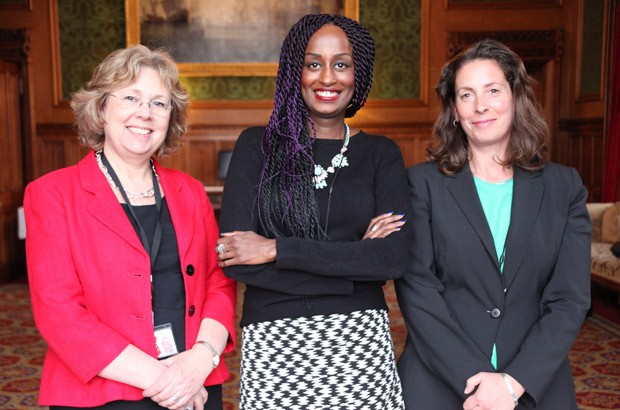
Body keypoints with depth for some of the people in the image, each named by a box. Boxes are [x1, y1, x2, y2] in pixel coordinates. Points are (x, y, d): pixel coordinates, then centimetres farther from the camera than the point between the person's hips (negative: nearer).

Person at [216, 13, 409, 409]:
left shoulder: (382, 154, 4)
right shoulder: (256, 145, 1)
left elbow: (393, 257, -10)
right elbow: (234, 260, -9)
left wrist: (277, 249, -14)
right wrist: (354, 260, -11)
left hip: (360, 344, 1)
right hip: (273, 345, 0)